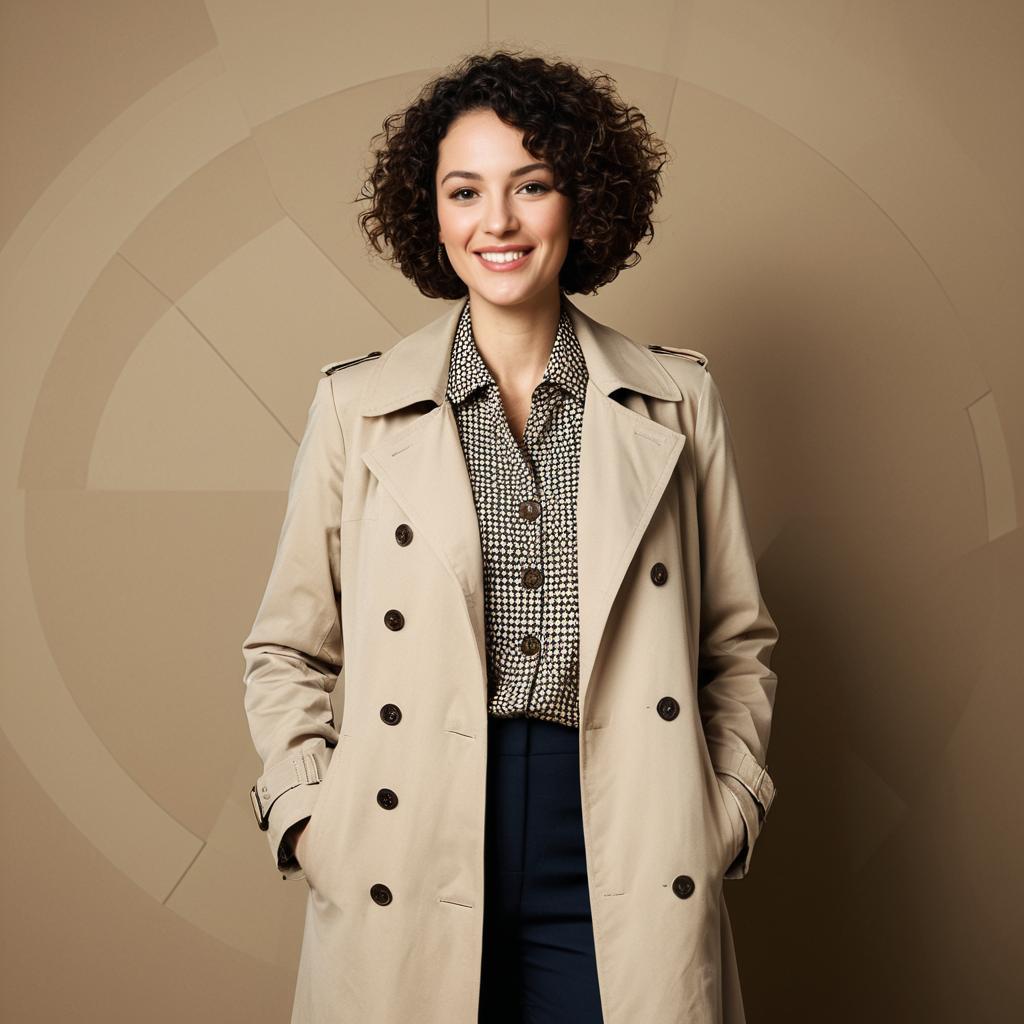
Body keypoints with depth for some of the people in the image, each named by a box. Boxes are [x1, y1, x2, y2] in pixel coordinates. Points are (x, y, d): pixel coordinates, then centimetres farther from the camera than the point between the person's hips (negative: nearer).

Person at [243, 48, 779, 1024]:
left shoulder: (677, 399, 4)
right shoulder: (356, 402, 3)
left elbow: (738, 645, 9)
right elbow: (286, 651, 7)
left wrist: (727, 811, -1)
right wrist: (306, 820, -4)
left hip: (619, 868, 1)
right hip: (405, 883, 0)